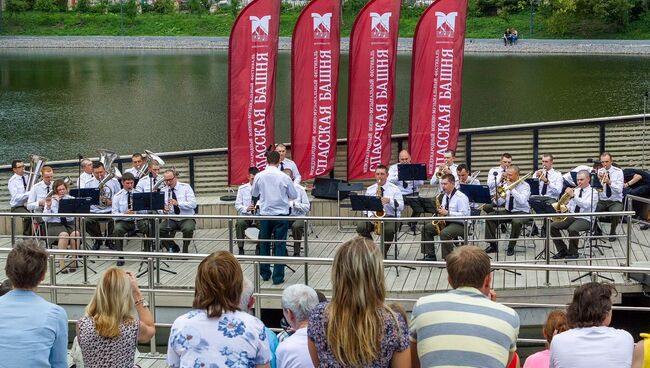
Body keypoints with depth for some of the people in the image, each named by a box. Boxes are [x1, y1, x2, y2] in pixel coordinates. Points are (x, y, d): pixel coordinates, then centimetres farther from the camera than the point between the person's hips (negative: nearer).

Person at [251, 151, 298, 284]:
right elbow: (294, 195, 1)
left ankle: (265, 273, 23)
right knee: (280, 245, 3)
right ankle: (278, 277, 2)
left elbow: (253, 193, 10)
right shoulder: (284, 177, -11)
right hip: (281, 214, -2)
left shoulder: (259, 176, -6)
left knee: (264, 243, 16)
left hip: (265, 214, 2)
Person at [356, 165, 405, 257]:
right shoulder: (369, 190, 11)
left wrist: (389, 201, -22)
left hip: (391, 217, -3)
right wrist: (371, 216, -13)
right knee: (360, 227, -26)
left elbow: (401, 206, -4)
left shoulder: (394, 189, 3)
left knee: (389, 230, -37)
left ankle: (383, 253, -12)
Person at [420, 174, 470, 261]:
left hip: (460, 224, -9)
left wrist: (447, 213, -26)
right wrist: (440, 213, 2)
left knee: (444, 233, -36)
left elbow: (464, 215, -23)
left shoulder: (461, 197, -15)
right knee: (426, 228, -2)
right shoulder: (445, 196, 13)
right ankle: (430, 255, 3)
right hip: (445, 222, 9)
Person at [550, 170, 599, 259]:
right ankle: (562, 250, -1)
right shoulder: (575, 190, 17)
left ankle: (573, 252, -15)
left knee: (572, 229, -37)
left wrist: (573, 195, -30)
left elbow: (586, 205, -23)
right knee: (552, 226, -12)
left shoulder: (593, 192, -4)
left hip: (584, 219, -7)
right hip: (571, 217, 7)